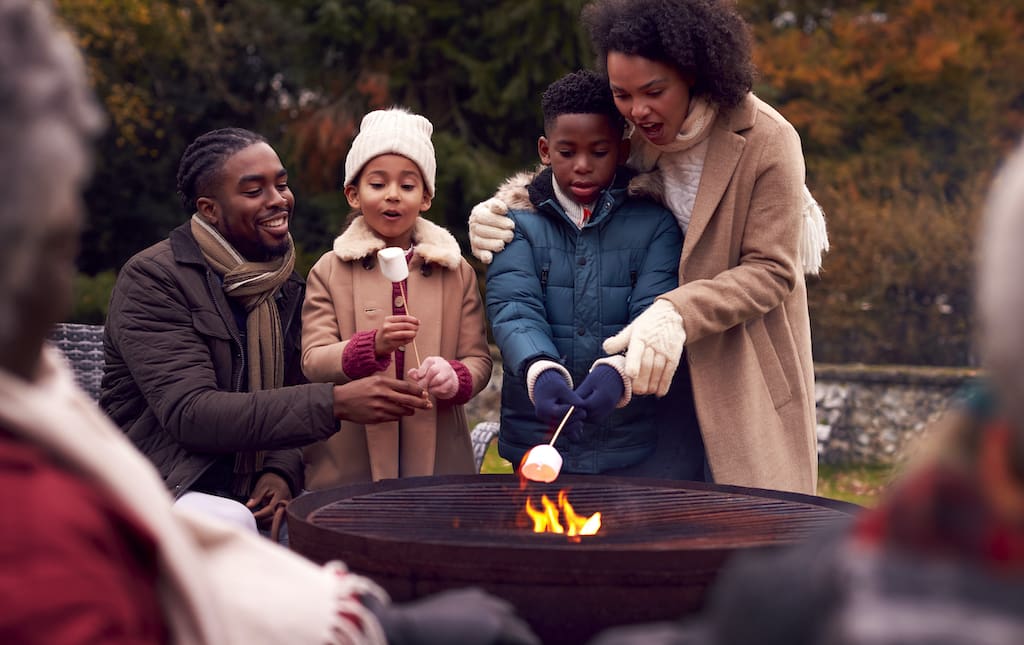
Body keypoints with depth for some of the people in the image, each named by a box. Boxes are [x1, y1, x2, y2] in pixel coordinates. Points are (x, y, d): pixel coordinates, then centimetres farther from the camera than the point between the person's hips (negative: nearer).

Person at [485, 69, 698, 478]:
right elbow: (514, 310, -10)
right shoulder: (520, 223, 5)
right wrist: (540, 371, -31)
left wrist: (619, 371, -32)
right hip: (540, 444, 1)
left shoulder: (655, 223, 1)